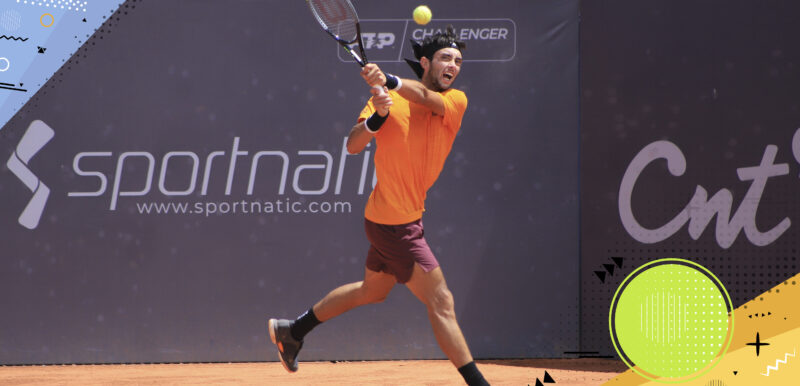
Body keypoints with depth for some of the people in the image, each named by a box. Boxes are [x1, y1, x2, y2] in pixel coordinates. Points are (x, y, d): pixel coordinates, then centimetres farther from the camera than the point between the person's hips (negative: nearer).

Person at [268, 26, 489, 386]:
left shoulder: (455, 102, 0)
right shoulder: (387, 100, -7)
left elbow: (425, 97, -23)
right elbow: (353, 146, -15)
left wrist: (389, 81, -41)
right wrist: (377, 118, -33)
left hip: (409, 217, 7)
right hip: (394, 219, -7)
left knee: (372, 291, 24)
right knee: (441, 303, -7)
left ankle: (291, 330, 39)